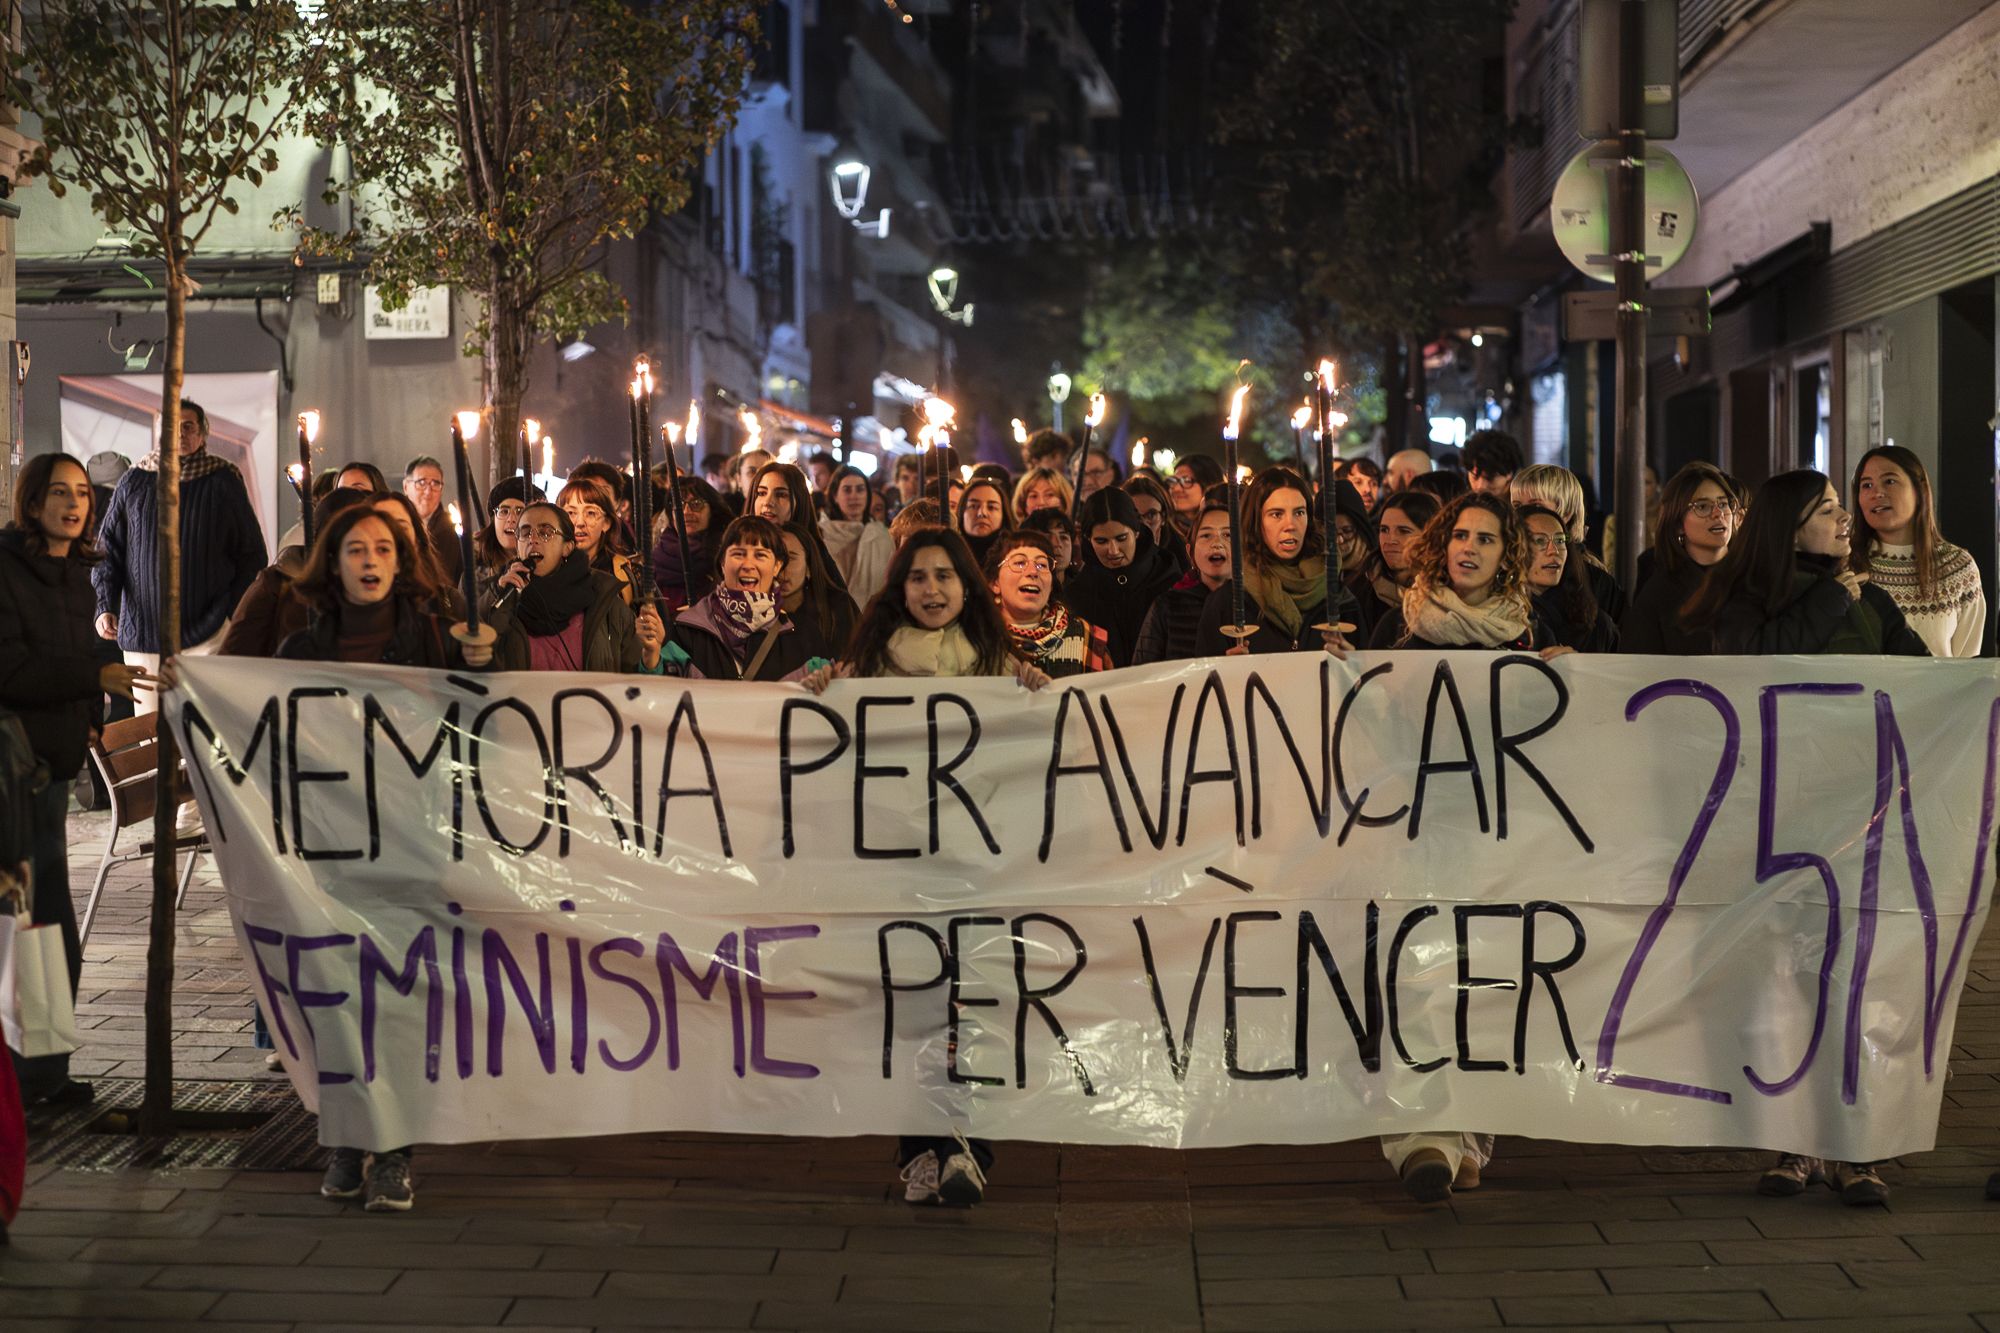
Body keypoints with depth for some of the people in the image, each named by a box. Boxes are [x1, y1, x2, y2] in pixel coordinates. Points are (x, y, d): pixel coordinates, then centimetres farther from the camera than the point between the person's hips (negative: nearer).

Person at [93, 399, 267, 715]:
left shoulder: (223, 482, 3)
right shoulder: (134, 482, 9)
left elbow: (252, 555, 6)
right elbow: (107, 550, 11)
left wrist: (231, 614, -2)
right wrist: (105, 607, -3)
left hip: (206, 632, -3)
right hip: (142, 633, 3)